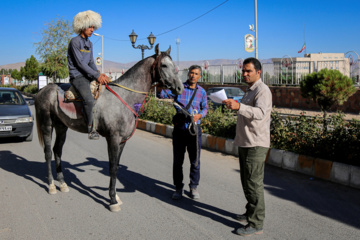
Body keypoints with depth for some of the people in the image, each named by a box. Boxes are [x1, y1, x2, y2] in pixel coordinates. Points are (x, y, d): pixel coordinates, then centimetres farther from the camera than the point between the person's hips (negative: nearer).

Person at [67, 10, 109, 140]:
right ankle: (91, 129, -20)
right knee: (89, 100, -31)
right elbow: (80, 63, -16)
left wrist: (100, 74, -3)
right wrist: (97, 75, -20)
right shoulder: (75, 42, -9)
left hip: (88, 75, 9)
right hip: (77, 76, -9)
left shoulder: (89, 43, 16)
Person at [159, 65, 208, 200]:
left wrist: (199, 115, -6)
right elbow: (163, 95, -6)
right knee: (177, 161, 6)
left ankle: (194, 187, 23)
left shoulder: (202, 91, 6)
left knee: (195, 161, 7)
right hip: (179, 128, -1)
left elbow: (205, 108, 13)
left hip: (194, 129, 1)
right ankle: (178, 188, 22)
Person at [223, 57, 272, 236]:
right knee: (246, 181, 19)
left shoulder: (262, 90, -14)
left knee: (254, 183, -7)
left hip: (256, 145, -10)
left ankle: (256, 224, 1)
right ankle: (250, 213, 34)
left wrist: (239, 106, -46)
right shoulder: (249, 90, 18)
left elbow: (260, 113, -33)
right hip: (245, 143, 10)